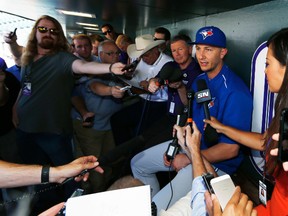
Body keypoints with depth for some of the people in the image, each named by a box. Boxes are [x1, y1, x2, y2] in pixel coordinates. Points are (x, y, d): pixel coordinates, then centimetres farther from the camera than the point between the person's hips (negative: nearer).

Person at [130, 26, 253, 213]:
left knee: (157, 210, -21)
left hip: (215, 162, -8)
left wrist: (188, 158, -17)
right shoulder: (199, 80, 4)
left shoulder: (234, 92, -24)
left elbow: (231, 149, -24)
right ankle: (156, 201, 35)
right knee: (138, 163, 18)